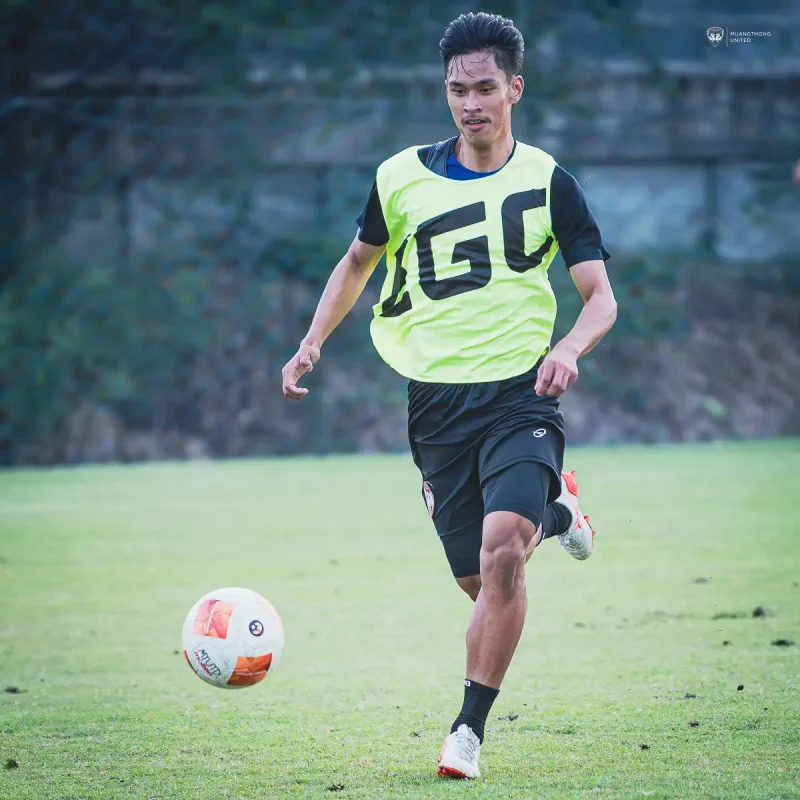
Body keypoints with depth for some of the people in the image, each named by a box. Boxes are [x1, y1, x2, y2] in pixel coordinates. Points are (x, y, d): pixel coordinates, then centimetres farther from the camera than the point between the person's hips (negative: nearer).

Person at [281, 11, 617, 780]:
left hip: (520, 394, -3)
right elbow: (358, 260, 22)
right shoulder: (402, 177, 5)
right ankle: (552, 512, 39)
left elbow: (600, 295, -1)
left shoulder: (546, 180, 0)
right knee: (479, 582, 4)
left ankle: (469, 729, -13)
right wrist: (314, 341, 9)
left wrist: (568, 348, -21)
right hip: (437, 402, 3)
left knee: (501, 548, -24)